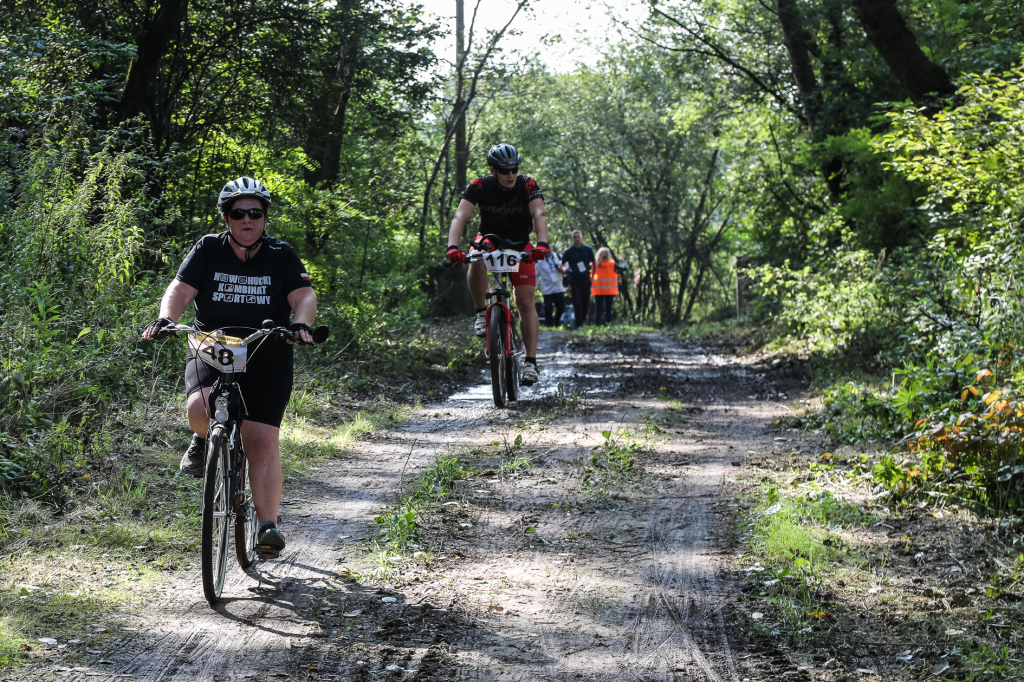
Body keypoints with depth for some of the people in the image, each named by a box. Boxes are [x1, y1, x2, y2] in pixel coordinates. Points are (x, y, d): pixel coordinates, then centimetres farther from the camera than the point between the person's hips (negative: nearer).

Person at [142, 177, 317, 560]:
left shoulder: (281, 256, 0)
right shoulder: (208, 250, 0)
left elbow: (304, 296, -10)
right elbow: (180, 289, -8)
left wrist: (300, 324, -32)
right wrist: (165, 318, -28)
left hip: (266, 362, 0)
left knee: (263, 444, -10)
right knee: (201, 408, -29)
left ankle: (268, 527, -2)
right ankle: (205, 440, 8)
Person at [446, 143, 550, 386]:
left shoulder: (527, 185, -21)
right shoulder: (479, 187, -21)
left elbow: (539, 215, -34)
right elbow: (460, 216, -32)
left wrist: (542, 244, -54)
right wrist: (453, 247, -49)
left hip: (520, 245, 0)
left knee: (525, 302, -11)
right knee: (476, 261, -36)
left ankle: (531, 362, -6)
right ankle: (481, 312, -16)